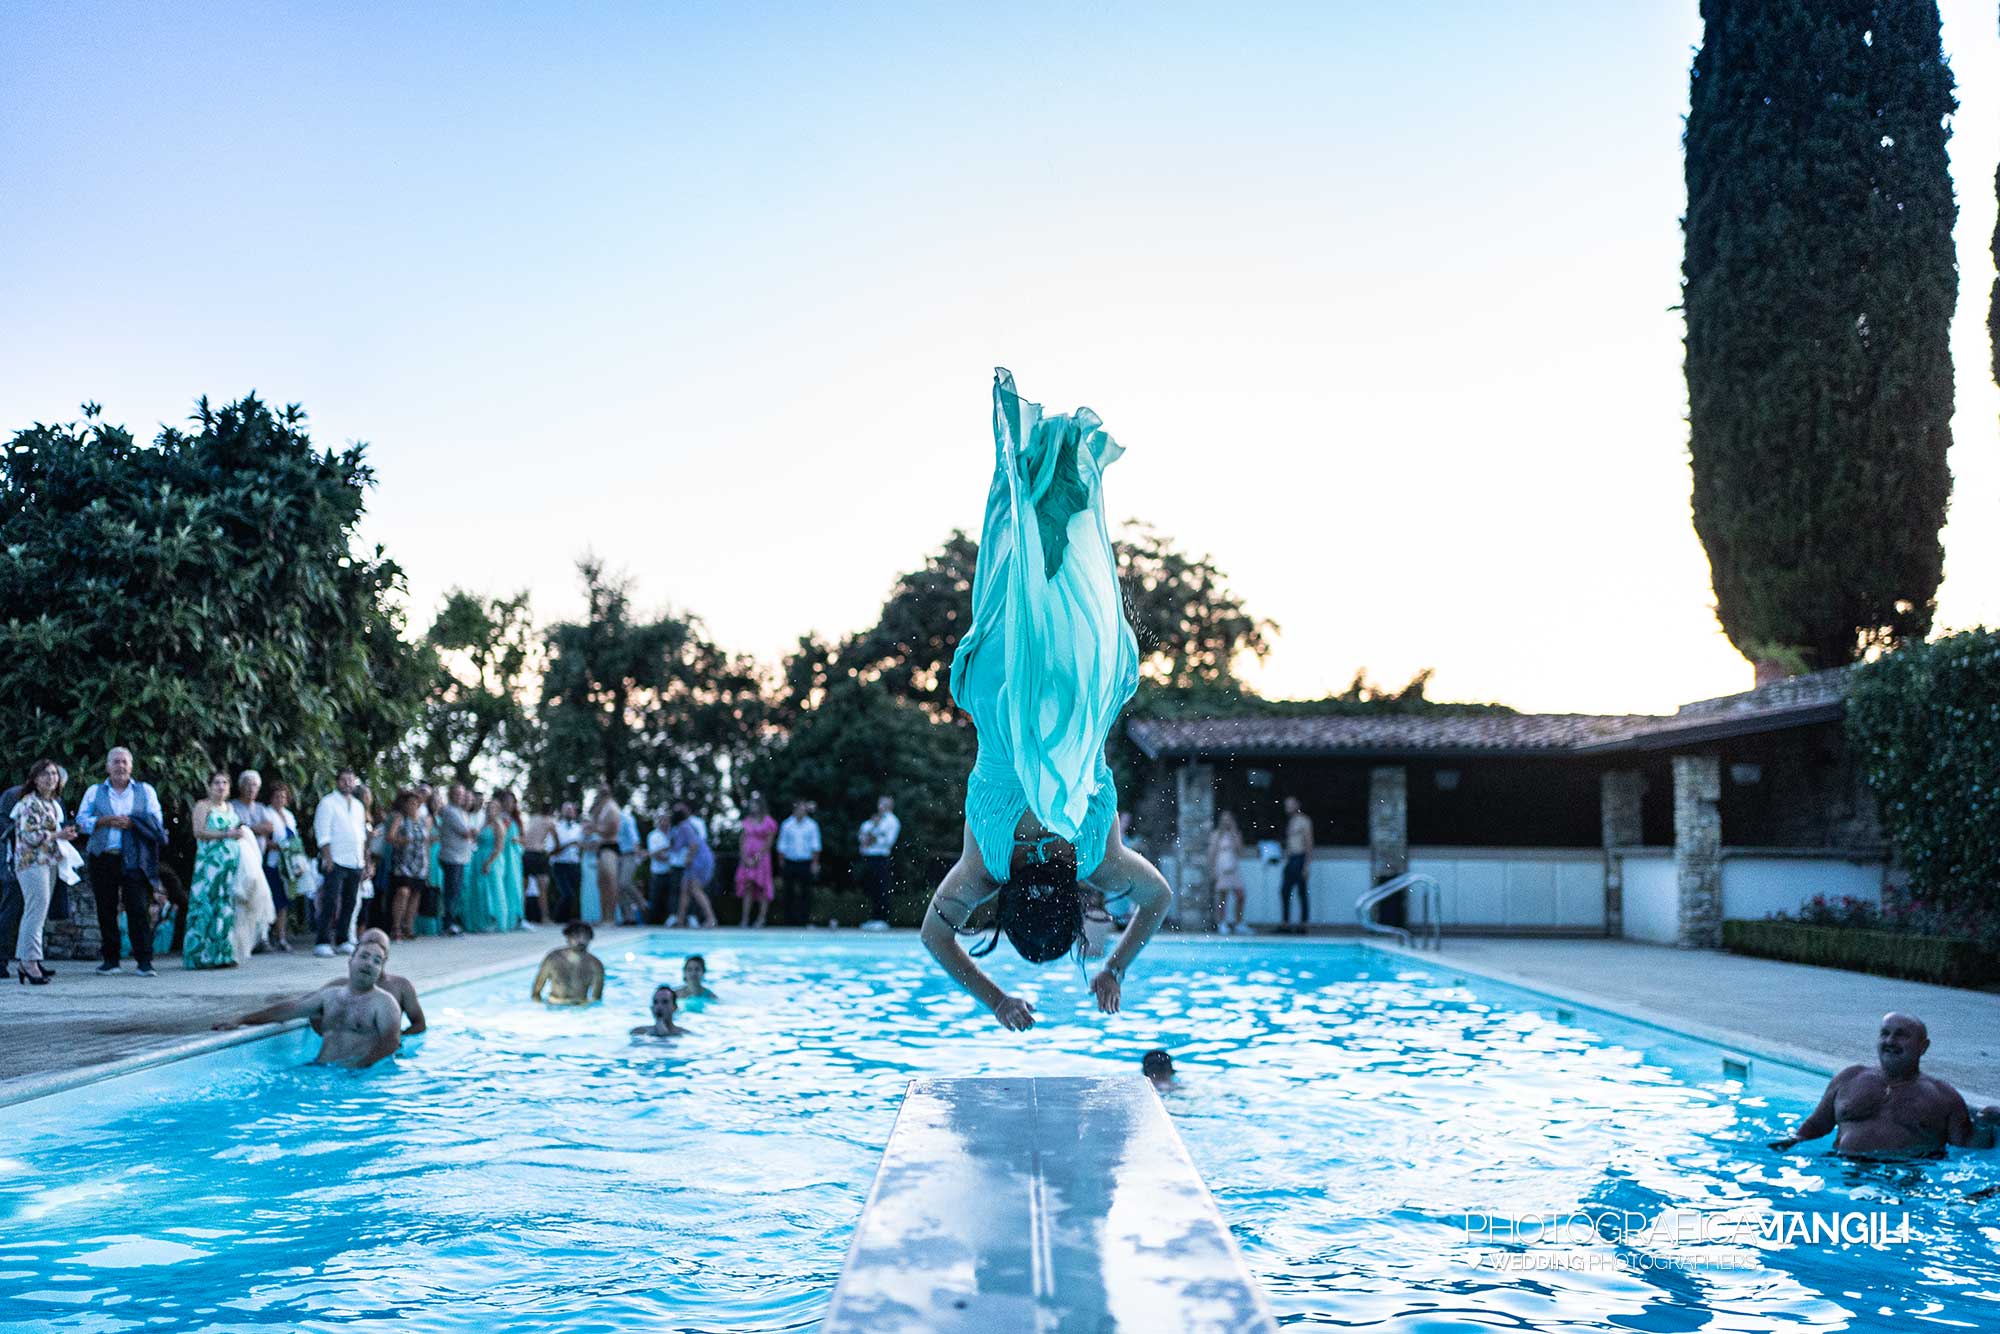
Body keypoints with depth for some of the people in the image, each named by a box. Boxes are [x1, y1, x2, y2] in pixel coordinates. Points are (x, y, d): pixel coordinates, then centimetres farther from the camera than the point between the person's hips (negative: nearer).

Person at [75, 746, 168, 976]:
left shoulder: (145, 791, 12)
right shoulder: (94, 791, 14)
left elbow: (156, 821, 3)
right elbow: (81, 821, 4)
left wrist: (131, 822, -11)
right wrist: (105, 821, -11)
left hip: (134, 859, -1)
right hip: (103, 859, 2)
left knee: (139, 909, -9)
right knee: (106, 910, 4)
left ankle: (144, 961, -9)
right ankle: (110, 960, 12)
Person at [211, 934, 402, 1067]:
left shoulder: (384, 1002, 1)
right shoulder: (330, 994, 20)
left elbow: (391, 1043, -10)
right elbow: (287, 1009, 23)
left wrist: (359, 1066, -23)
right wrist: (240, 1021, 21)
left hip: (354, 1074, -5)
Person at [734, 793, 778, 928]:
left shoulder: (768, 822, -3)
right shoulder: (747, 820, 12)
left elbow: (768, 843, -6)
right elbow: (743, 840, 9)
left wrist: (757, 858, -12)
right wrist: (745, 857, -4)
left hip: (761, 858, -4)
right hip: (747, 859, 4)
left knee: (761, 887, -3)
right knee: (747, 888, 0)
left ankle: (762, 918, 1)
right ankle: (745, 919, -1)